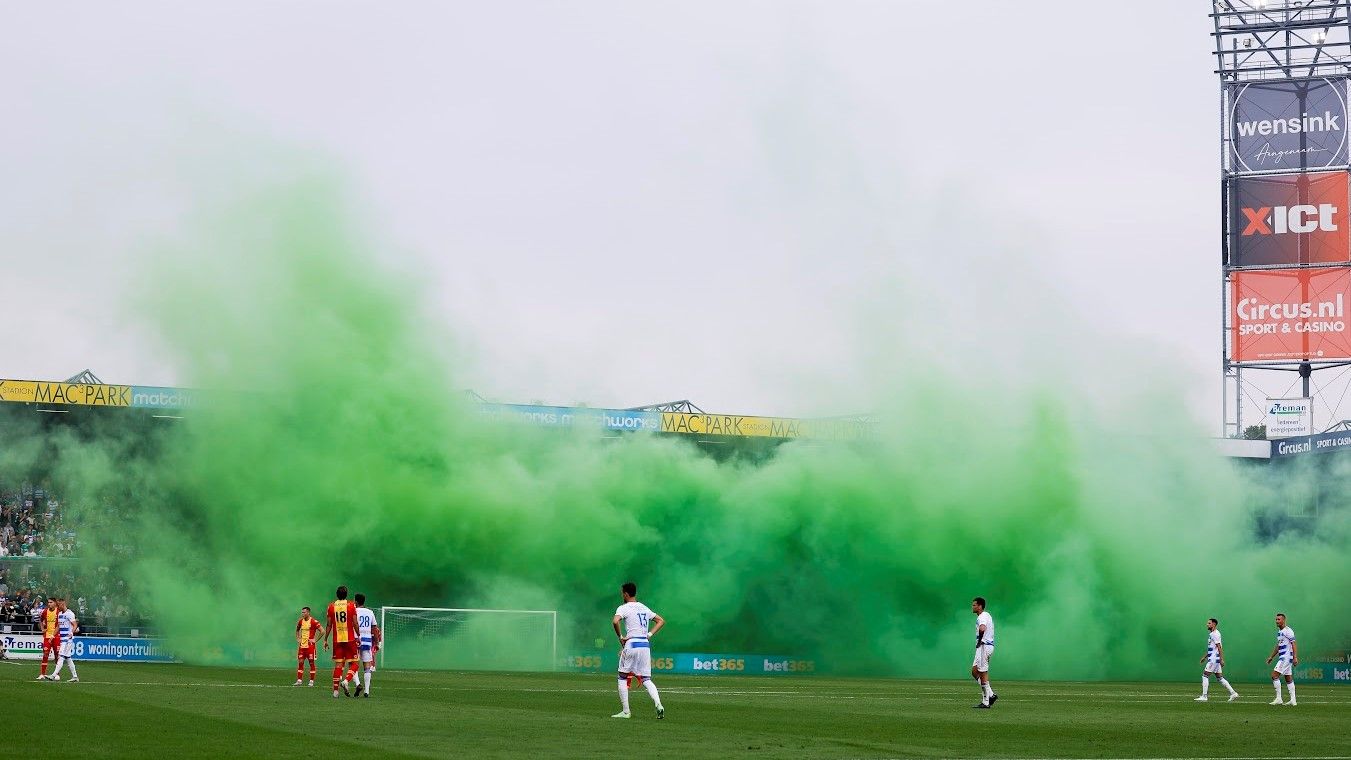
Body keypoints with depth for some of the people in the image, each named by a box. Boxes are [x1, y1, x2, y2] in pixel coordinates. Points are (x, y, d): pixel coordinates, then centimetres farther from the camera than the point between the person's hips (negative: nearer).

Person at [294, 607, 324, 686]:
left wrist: (315, 640, -13)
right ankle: (299, 680, 4)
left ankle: (311, 681, 6)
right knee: (300, 662, 2)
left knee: (311, 663, 1)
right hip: (302, 645, 6)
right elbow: (297, 630, 29)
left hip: (310, 646, -6)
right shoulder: (300, 621, 9)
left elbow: (322, 631, -12)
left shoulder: (313, 621, -11)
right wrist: (298, 638, 15)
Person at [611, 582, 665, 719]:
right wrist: (649, 634, 13)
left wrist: (620, 637, -9)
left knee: (622, 677, 8)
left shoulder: (624, 608, -3)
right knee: (646, 679, 8)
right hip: (645, 645, 6)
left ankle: (625, 711, 3)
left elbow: (615, 621, -22)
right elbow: (661, 621, 23)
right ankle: (659, 705, -15)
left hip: (631, 644, -6)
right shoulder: (644, 608, 18)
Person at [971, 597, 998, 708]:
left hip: (984, 646, -10)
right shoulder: (986, 615, 17)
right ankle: (991, 694, 11)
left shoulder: (983, 616, -16)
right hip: (987, 646, 10)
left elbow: (982, 629, -36)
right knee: (974, 671, 14)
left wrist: (979, 641, -20)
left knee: (983, 674, -5)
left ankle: (986, 702, -2)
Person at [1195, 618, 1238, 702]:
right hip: (1213, 659, 10)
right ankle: (1233, 693, 7)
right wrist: (1205, 657, 26)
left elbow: (1219, 647, -19)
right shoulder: (1212, 634, 17)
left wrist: (1221, 659, -22)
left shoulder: (1215, 634, -13)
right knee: (1220, 678, 9)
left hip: (1214, 659, -10)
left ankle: (1204, 696, -7)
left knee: (1205, 676, -7)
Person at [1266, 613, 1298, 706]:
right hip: (1282, 657, 10)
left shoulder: (1288, 631, -12)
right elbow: (1278, 646, 25)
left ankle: (1278, 698, -14)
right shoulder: (1279, 632, 16)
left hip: (1286, 657, -10)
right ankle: (1293, 700, 10)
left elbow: (1293, 645, -16)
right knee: (1289, 679, 9)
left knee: (1274, 675, -14)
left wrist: (1295, 658, -23)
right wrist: (1271, 657, 25)